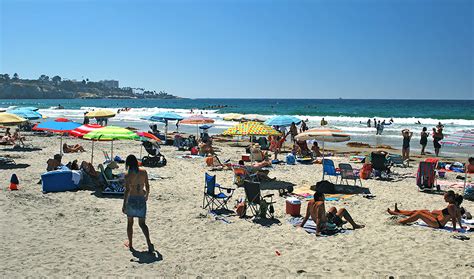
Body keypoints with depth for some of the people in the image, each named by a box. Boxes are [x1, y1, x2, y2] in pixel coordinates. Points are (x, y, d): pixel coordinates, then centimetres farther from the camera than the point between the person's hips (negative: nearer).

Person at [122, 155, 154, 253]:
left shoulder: (128, 175, -12)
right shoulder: (144, 172, -2)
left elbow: (127, 190, -14)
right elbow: (147, 186, 6)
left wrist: (124, 205, -9)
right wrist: (146, 195, 25)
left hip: (131, 200, -2)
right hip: (141, 200, 3)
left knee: (130, 223, 16)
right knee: (142, 223, 10)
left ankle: (130, 244, 25)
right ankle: (149, 243, -5)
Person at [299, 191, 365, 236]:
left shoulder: (310, 203, -8)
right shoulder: (321, 204, -30)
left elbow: (307, 216, -4)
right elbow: (318, 218, -35)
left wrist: (301, 225, 5)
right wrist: (317, 231, -38)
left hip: (320, 223, 8)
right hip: (326, 224, -8)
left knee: (334, 208, 29)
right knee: (343, 210, 10)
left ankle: (340, 222, 53)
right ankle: (355, 225, 25)